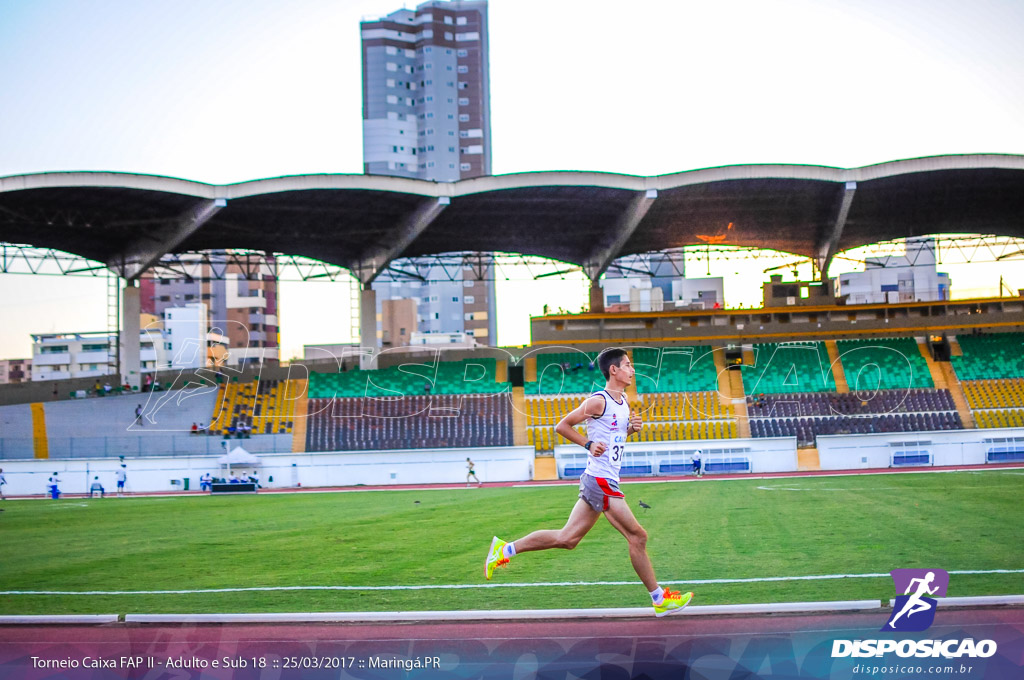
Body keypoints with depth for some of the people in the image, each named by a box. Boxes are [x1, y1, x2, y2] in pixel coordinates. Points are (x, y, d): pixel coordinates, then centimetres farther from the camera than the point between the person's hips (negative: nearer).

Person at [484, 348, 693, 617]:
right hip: (600, 480, -10)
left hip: (606, 482, 10)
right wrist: (589, 443, -14)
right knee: (637, 536, -4)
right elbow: (562, 425, -6)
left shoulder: (623, 401, 15)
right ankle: (660, 599, 5)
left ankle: (505, 549, 14)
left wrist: (632, 428, 10)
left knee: (566, 538, 9)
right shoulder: (598, 401, -12)